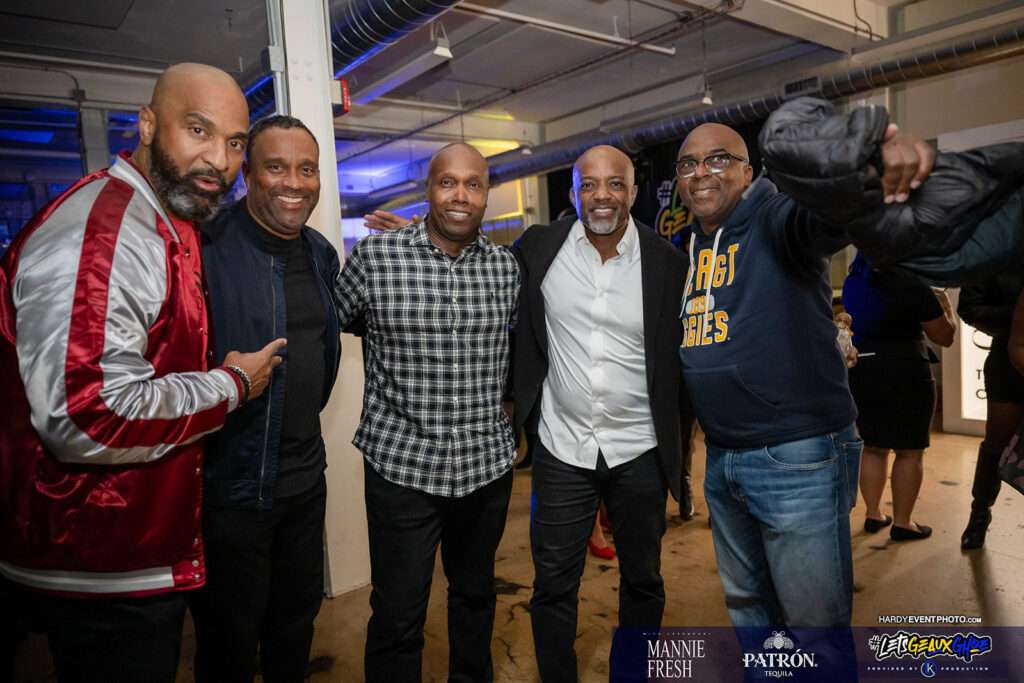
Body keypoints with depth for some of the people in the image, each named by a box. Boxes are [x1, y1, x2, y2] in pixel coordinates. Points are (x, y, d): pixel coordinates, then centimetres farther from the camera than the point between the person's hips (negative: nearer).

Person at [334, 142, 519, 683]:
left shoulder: (506, 265, 2)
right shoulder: (374, 255, -9)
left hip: (487, 463, 4)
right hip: (401, 463, -3)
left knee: (475, 594, 23)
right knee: (397, 616, 7)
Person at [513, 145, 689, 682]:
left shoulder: (668, 261, -6)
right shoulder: (539, 247, -5)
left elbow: (683, 357, 2)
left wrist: (679, 446, 1)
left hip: (639, 451, 1)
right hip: (561, 447, 0)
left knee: (643, 579, 19)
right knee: (553, 585, 11)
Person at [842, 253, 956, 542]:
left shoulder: (852, 281, 7)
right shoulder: (912, 285, -11)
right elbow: (945, 336, -2)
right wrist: (945, 304, 17)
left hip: (859, 371, 6)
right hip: (903, 374, -6)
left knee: (873, 447, 14)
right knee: (910, 451, 4)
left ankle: (873, 515, 21)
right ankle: (902, 523, 10)